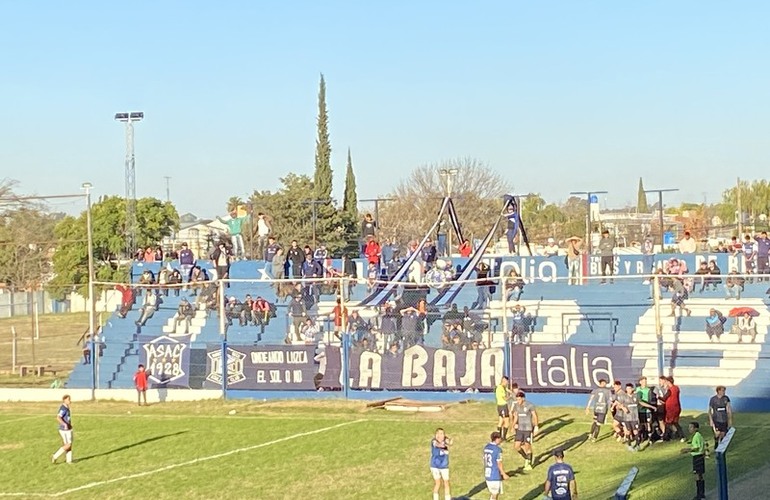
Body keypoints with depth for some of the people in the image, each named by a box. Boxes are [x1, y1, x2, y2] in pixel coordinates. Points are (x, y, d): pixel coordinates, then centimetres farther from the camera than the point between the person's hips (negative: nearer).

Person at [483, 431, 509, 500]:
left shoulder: (486, 447, 7)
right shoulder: (498, 449, -17)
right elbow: (499, 464, -14)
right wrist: (504, 474, -3)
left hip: (487, 475, 8)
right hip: (495, 476, -8)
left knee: (492, 493, 19)